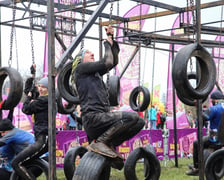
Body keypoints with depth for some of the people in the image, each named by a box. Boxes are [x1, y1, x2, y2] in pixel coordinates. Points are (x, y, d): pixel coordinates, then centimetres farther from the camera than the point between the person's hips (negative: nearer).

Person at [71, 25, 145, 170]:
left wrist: (112, 39, 24)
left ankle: (110, 145, 5)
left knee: (139, 122, 4)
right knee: (133, 117, -25)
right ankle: (100, 142, -15)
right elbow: (107, 63, -6)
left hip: (102, 117, 9)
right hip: (92, 117, -9)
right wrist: (107, 43, 10)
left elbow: (114, 61, 27)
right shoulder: (81, 68, 4)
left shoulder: (96, 72, 29)